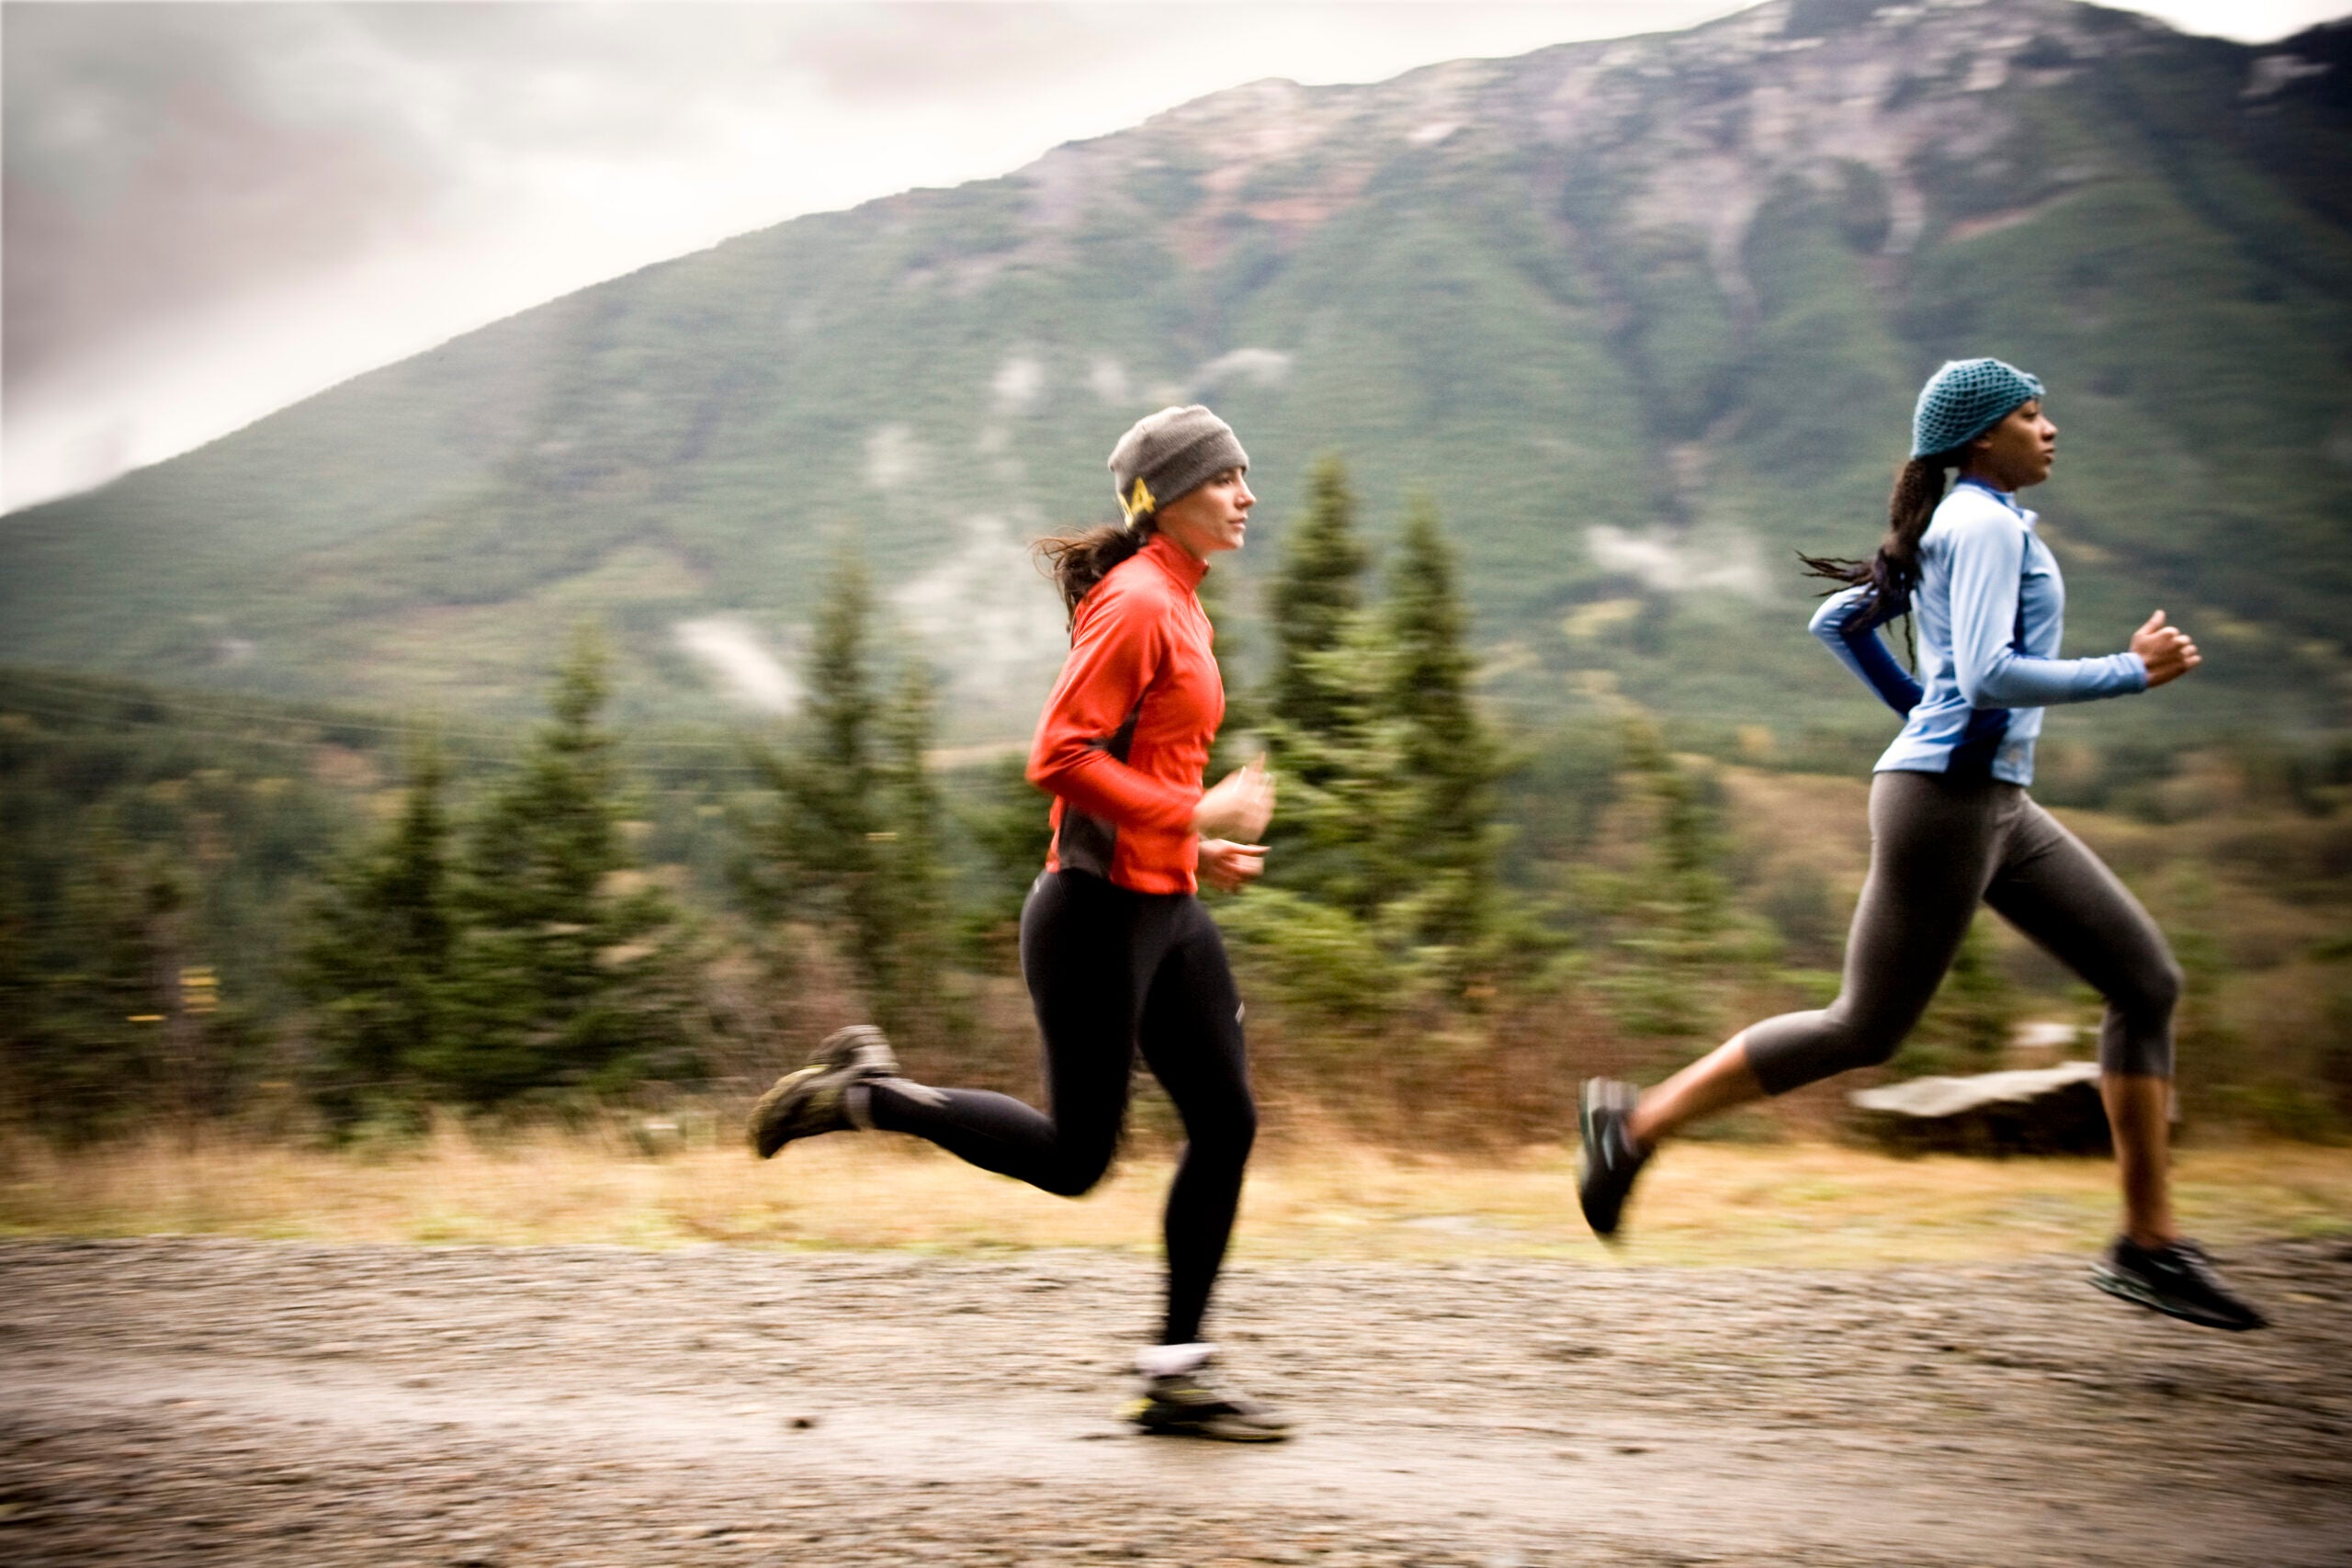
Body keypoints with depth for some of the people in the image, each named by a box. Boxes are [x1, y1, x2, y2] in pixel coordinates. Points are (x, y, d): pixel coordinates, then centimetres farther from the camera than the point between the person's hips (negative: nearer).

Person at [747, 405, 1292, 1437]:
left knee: (1227, 1122, 5)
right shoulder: (1134, 602, -15)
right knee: (1073, 1157, -1)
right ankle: (863, 1093, 15)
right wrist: (1195, 815, -20)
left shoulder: (1177, 605, 15)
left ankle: (1176, 1374, 11)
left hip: (1167, 910, 10)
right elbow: (1059, 758, -23)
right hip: (1101, 912, -10)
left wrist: (1197, 847, 12)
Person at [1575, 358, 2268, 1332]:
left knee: (2146, 978, 6)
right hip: (1945, 801, -10)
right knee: (1866, 1030, -3)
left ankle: (2149, 1244, 7)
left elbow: (1834, 621, 24)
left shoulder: (1963, 526, 18)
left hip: (1996, 805, 10)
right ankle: (1639, 1121, 8)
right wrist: (2131, 672, -17)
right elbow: (1991, 674, -24)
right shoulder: (1985, 524, -12)